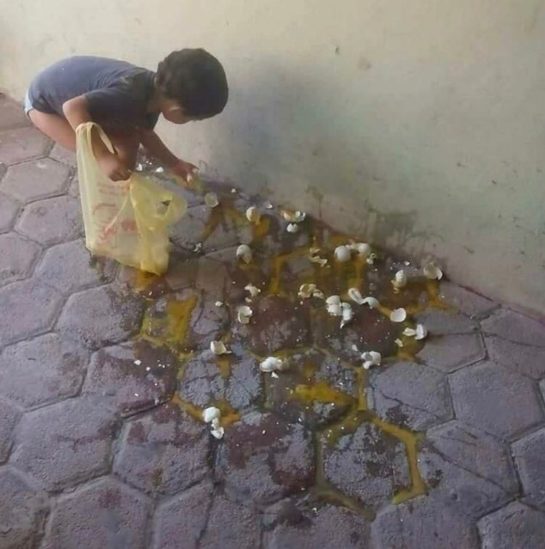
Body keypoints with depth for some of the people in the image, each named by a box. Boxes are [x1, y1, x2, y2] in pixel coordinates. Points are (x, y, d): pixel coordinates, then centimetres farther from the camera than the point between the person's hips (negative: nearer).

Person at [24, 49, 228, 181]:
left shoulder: (155, 91, -11)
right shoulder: (130, 95, -39)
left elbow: (145, 133, 7)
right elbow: (73, 107, -42)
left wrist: (174, 164, 1)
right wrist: (103, 157, -45)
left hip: (77, 92, 8)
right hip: (45, 101, -8)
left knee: (128, 140, 4)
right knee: (99, 160, -16)